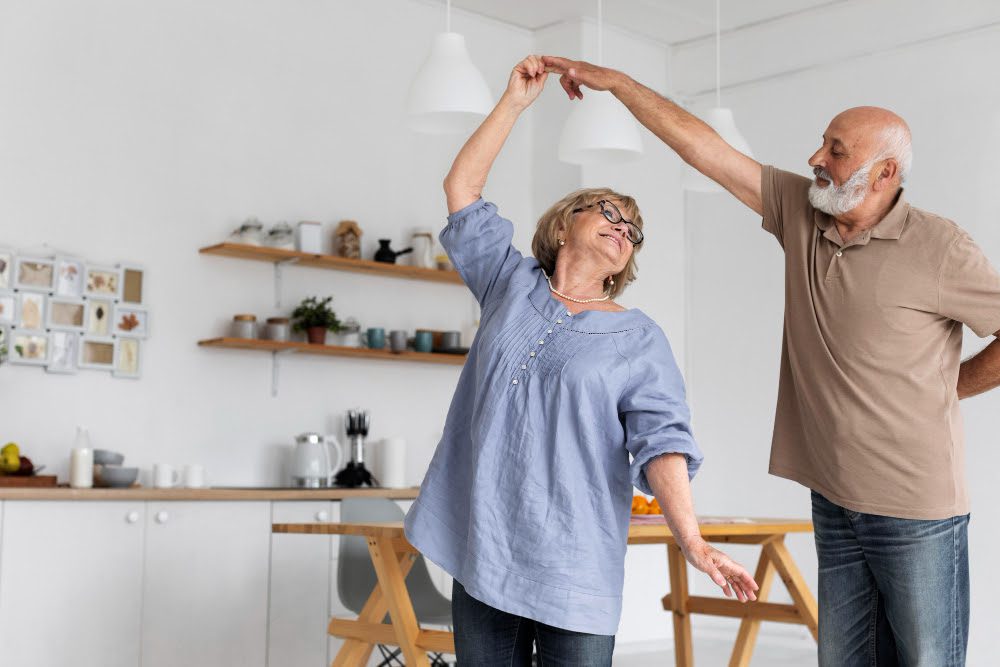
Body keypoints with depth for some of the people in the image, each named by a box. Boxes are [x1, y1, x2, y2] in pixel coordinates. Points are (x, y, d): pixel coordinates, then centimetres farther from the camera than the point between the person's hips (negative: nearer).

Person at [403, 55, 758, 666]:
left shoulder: (639, 339, 4)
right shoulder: (511, 284, 11)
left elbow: (661, 442, -8)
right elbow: (462, 189, 11)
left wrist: (693, 541, -20)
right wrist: (516, 101, 8)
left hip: (573, 567, -2)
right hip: (482, 550, 2)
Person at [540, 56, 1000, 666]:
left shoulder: (938, 247, -13)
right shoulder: (800, 212, 3)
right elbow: (700, 145, 3)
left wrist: (945, 388, 0)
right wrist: (614, 80, 4)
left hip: (917, 511, -5)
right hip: (836, 500, 5)